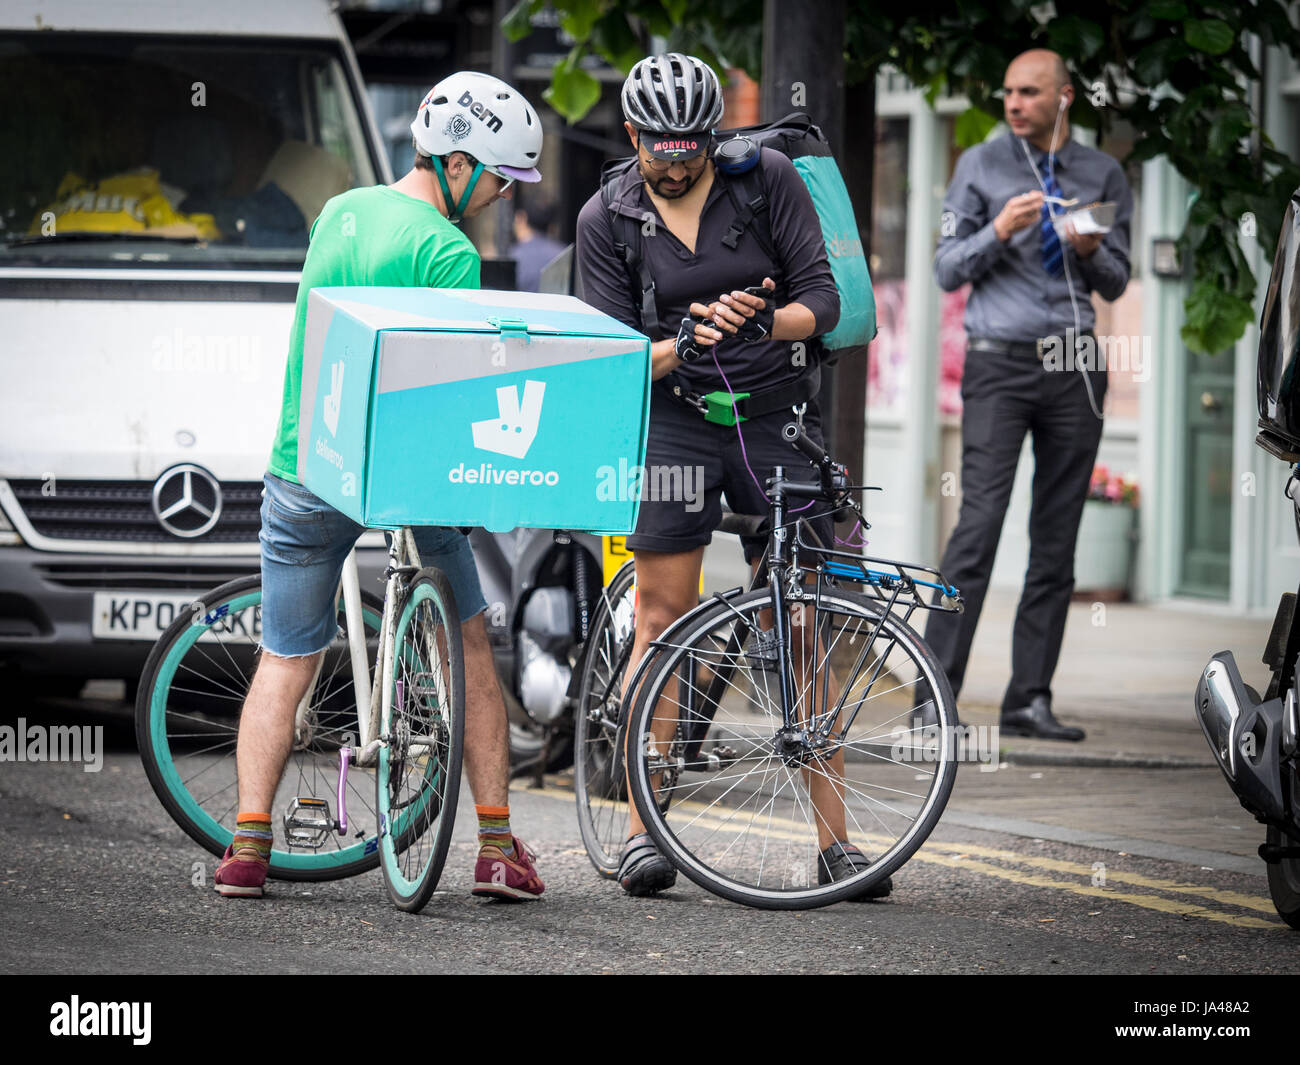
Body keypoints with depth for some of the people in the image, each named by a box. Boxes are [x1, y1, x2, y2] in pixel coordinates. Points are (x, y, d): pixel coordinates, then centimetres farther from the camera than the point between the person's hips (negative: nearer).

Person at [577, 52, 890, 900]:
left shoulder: (769, 179, -2)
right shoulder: (608, 220, -1)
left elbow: (823, 299, -5)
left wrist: (761, 324, -25)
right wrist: (685, 344, -24)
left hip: (778, 421, 0)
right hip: (673, 424, 0)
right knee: (663, 623, -4)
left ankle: (834, 840, 2)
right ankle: (644, 831, 3)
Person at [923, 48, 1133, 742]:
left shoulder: (1103, 176, 12)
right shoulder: (980, 167, 6)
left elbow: (1115, 285, 15)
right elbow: (948, 270, 4)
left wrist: (1092, 251, -7)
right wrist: (999, 231, -14)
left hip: (1075, 365, 3)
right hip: (1000, 363, -3)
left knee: (1057, 537, 2)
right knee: (980, 520, -14)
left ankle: (1030, 700, 5)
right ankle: (936, 696, -14)